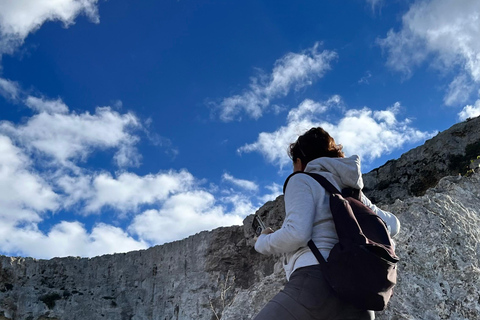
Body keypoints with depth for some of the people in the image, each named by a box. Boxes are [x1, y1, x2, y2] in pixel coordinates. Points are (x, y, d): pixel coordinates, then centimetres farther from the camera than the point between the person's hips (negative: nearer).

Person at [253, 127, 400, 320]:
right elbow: (392, 225, 36)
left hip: (314, 286, -7)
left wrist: (263, 242, 11)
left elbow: (296, 234, -9)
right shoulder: (351, 190, 28)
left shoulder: (302, 181, 7)